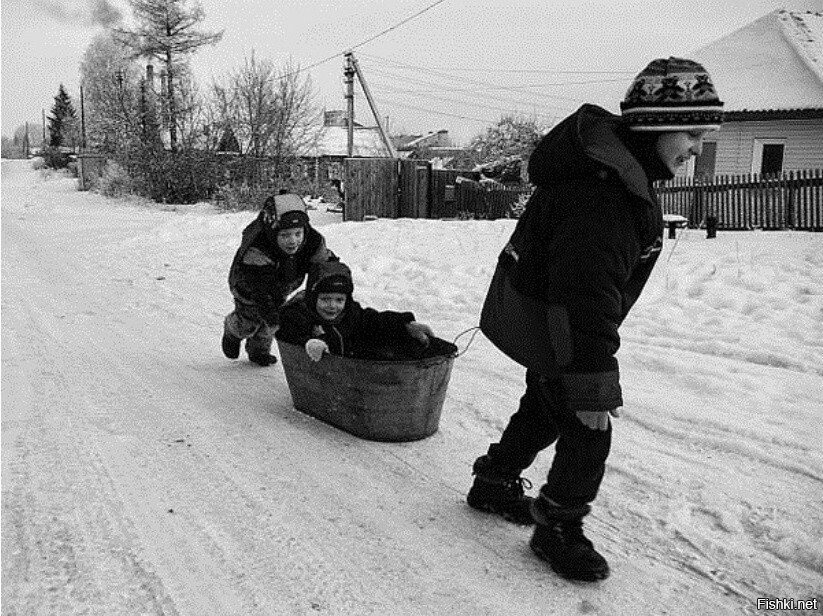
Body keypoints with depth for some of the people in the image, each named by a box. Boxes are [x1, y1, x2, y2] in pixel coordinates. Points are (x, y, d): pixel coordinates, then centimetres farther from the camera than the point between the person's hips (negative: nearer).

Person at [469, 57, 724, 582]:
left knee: (545, 407, 24)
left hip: (540, 315, 11)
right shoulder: (603, 189, -31)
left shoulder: (614, 156, 3)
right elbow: (588, 294, -34)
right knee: (587, 433, -2)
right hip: (555, 325, -11)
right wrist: (597, 379, -31)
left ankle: (495, 483, 43)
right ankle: (558, 528, 17)